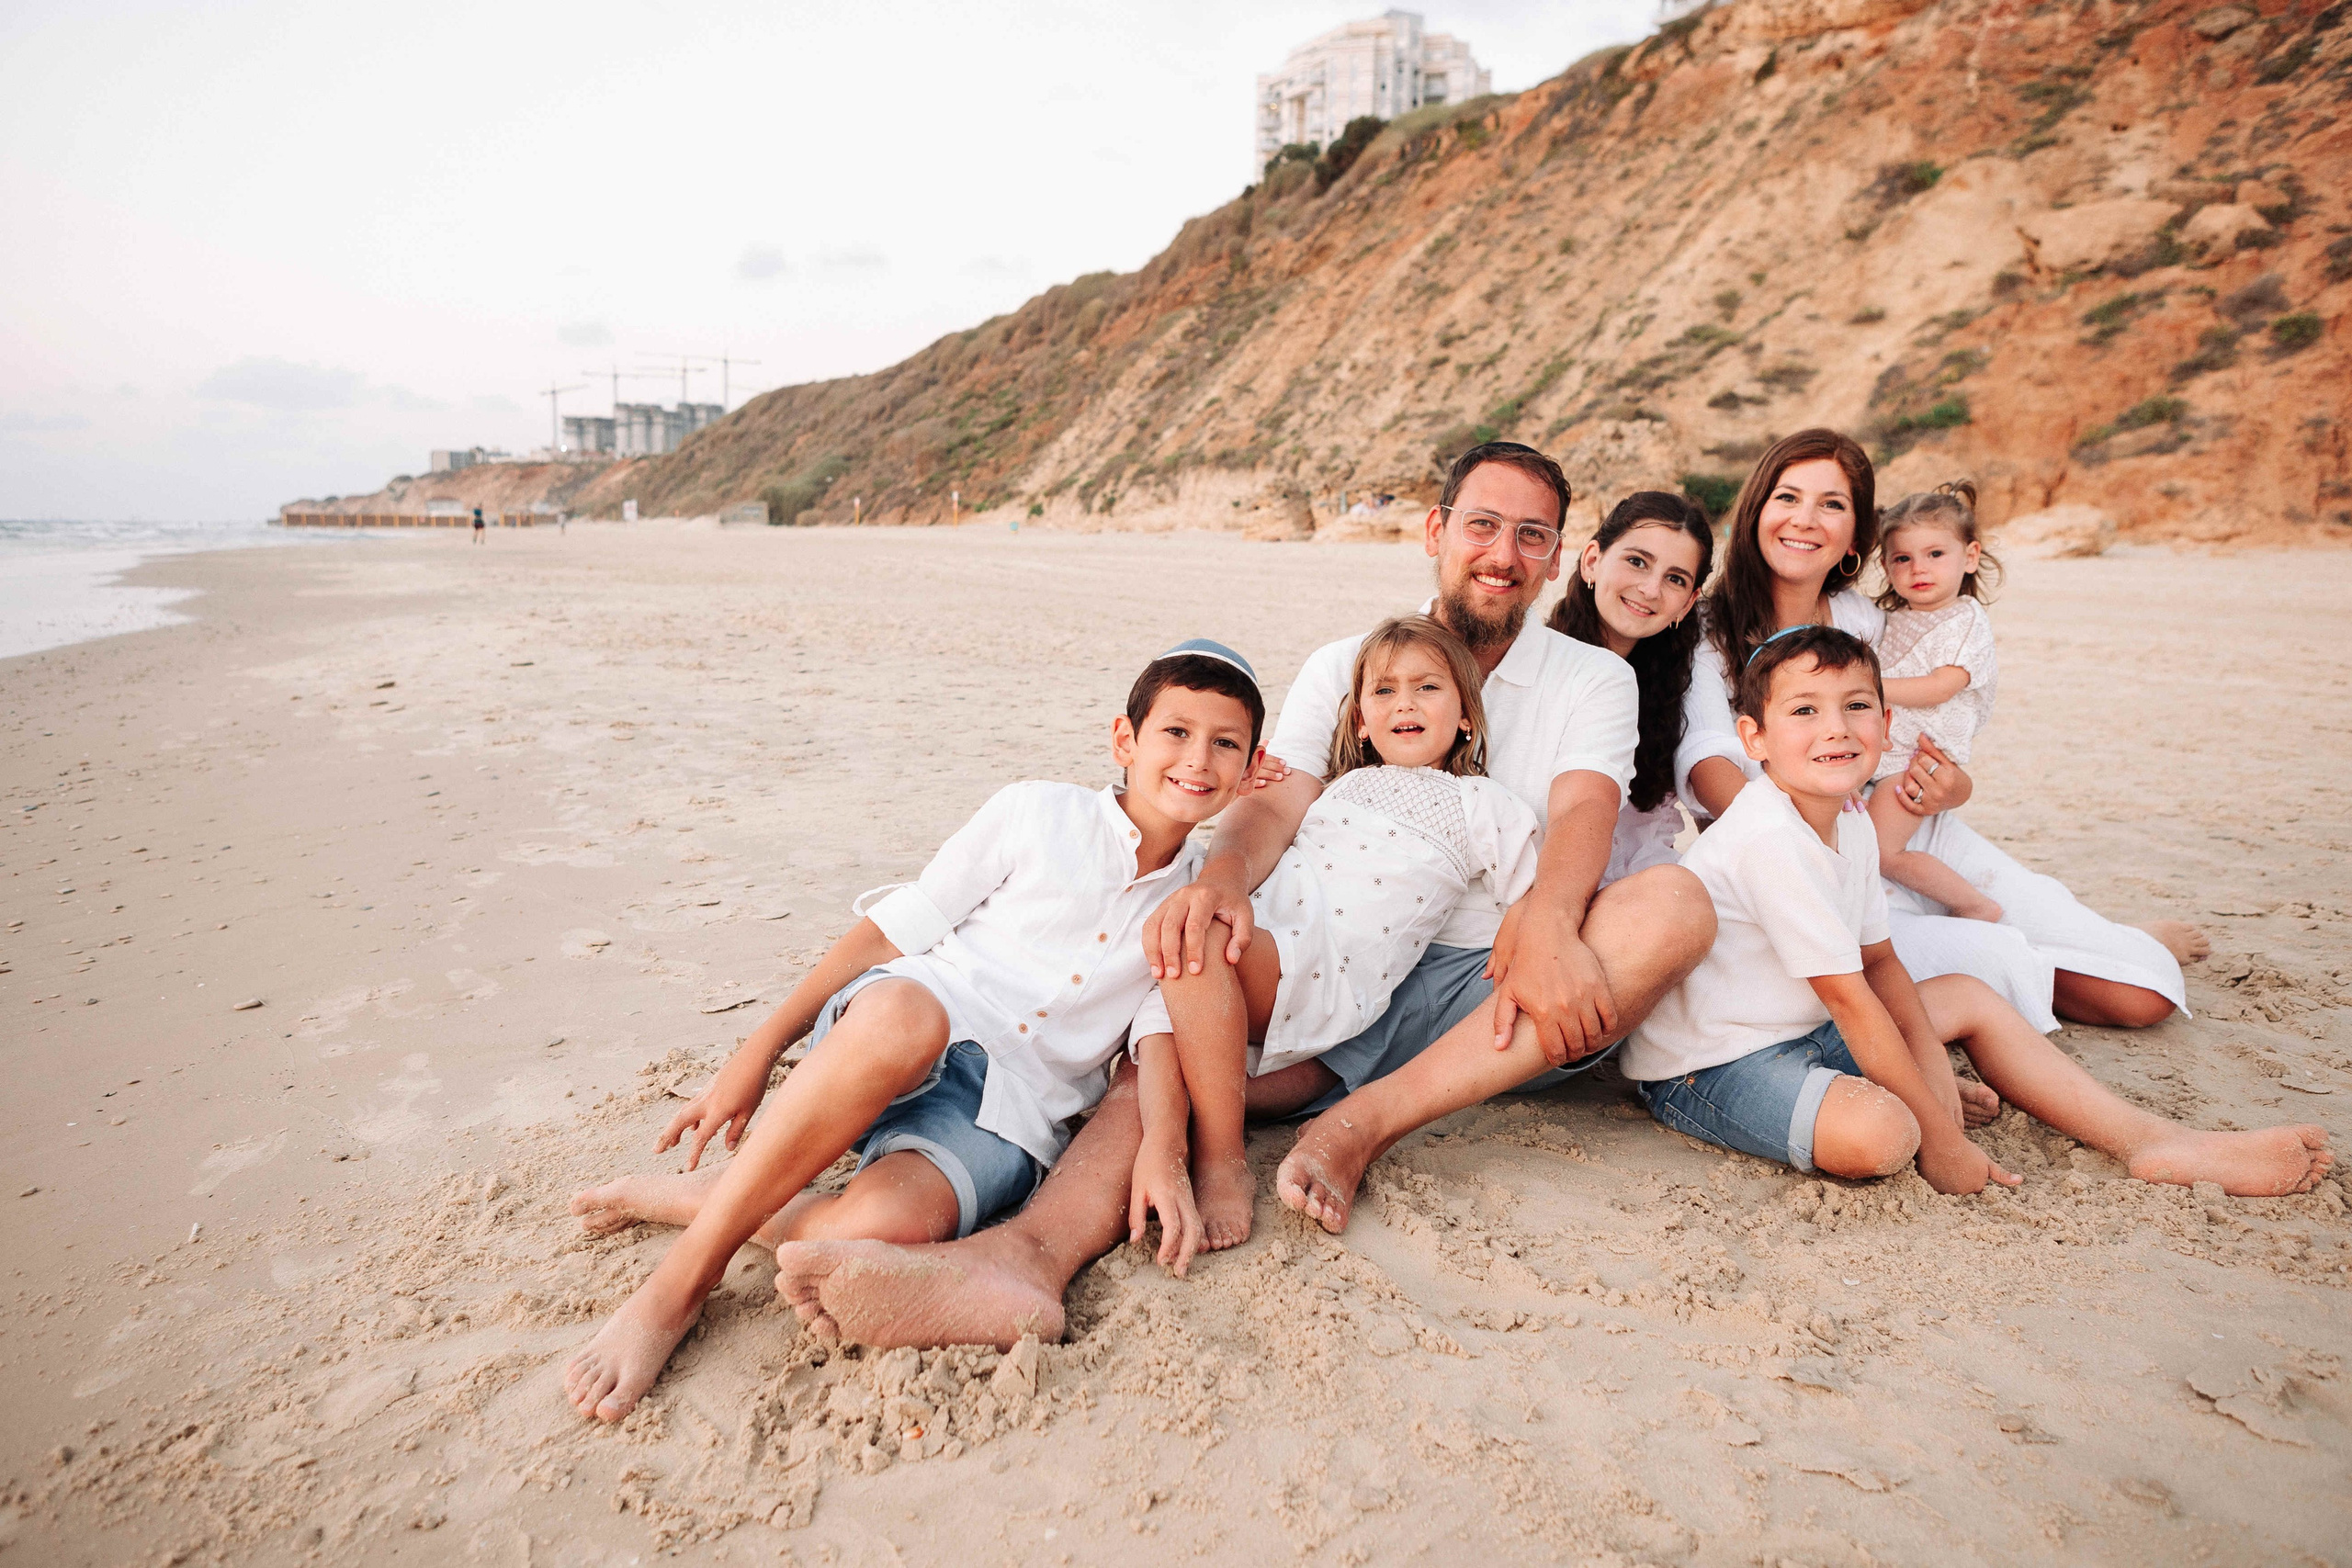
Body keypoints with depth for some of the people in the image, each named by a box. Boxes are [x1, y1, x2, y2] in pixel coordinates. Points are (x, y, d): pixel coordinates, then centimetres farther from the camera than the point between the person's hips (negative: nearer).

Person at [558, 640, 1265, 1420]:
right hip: (896, 1030, -1)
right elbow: (895, 928, 4)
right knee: (901, 1016, -41)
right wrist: (759, 1050, -1)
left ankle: (691, 1195, -5)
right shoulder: (1039, 813, 5)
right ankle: (681, 1279, -24)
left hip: (1010, 1109, 1)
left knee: (887, 1227, -35)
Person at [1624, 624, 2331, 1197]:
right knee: (1878, 1133, -34)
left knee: (1969, 997, 15)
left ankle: (2151, 1141, 16)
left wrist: (1935, 1078, -1)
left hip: (1801, 1027, 10)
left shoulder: (1851, 823, 3)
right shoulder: (1771, 839, -26)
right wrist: (1938, 1136, -17)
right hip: (1708, 1067, -10)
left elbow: (1879, 962, 9)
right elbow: (1848, 998, -24)